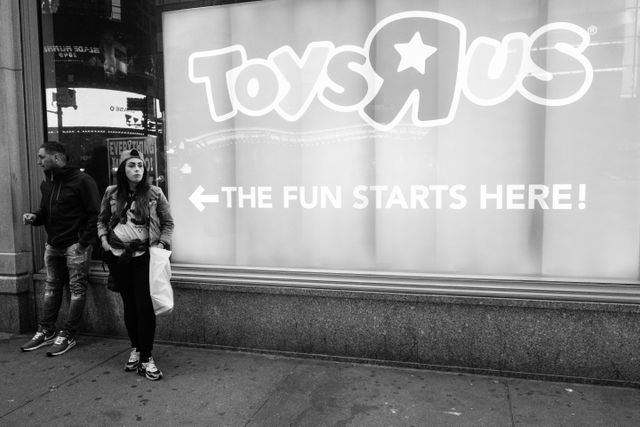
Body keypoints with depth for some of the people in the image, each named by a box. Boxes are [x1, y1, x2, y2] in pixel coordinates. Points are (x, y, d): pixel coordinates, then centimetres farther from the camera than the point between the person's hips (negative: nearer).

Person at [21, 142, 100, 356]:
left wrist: (84, 241, -18)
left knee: (77, 288, 0)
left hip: (76, 244, -8)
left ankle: (67, 335, 7)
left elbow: (94, 213, -14)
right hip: (53, 244, 8)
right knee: (51, 287, 14)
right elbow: (45, 211, 22)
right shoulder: (47, 183, 13)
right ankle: (46, 331, 25)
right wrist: (34, 217, -1)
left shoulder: (82, 180, -12)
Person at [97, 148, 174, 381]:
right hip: (118, 255, 3)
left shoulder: (154, 193, -3)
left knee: (145, 305, -8)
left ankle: (146, 358, 1)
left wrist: (162, 244, -8)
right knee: (129, 304, 12)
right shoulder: (111, 193, 4)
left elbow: (168, 223, 4)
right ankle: (135, 349, 27)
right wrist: (104, 239, 3)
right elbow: (101, 220, 18)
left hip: (144, 256, -3)